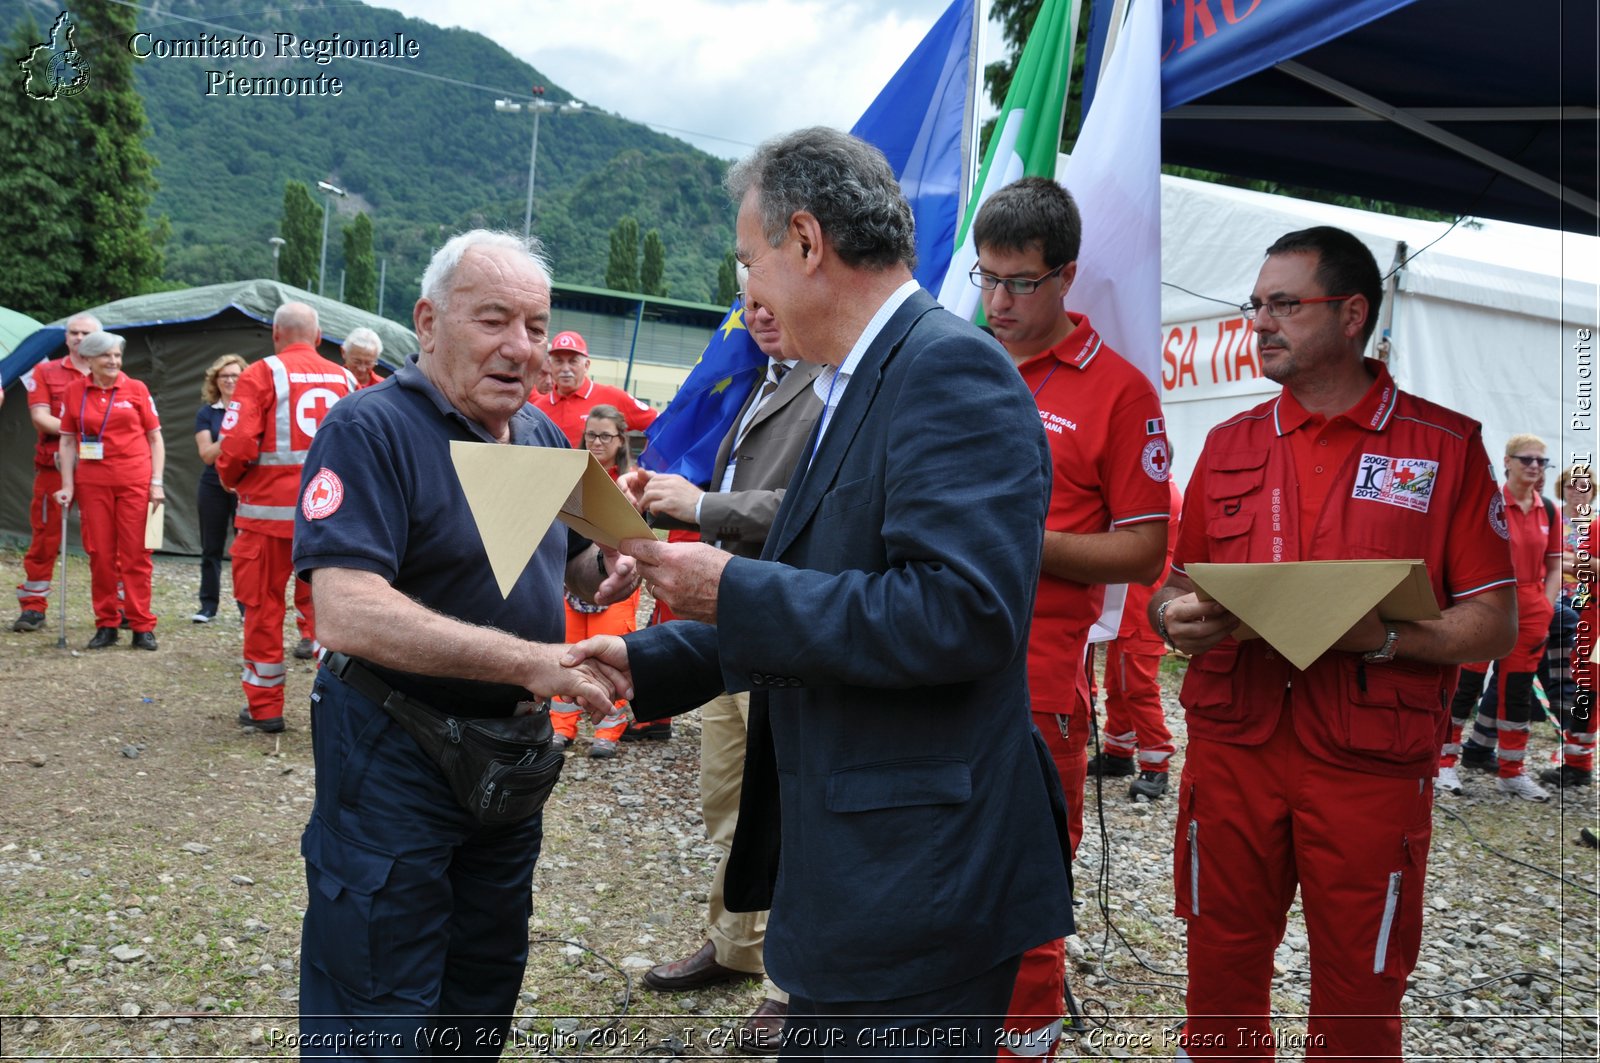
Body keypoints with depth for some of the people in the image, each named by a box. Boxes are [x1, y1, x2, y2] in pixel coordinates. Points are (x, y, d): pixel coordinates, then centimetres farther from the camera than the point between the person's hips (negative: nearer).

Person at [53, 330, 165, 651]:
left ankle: (142, 627, 6)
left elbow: (155, 437, 5)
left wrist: (156, 481, -3)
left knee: (136, 553, 0)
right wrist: (67, 486, 2)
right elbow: (67, 441, 8)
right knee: (100, 554, 5)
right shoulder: (75, 392, 5)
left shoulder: (136, 389, 2)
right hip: (93, 482, 1)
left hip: (135, 480, -1)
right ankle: (106, 625, 15)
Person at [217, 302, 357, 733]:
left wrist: (230, 479, 7)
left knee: (264, 605, 9)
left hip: (270, 508, -3)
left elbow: (237, 443, -12)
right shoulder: (345, 380, 6)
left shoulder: (262, 375, -4)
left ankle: (264, 707, 18)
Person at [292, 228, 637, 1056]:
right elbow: (346, 614, -29)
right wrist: (529, 662, -33)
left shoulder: (543, 436, 6)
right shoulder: (370, 428, -17)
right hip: (394, 760, -7)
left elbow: (567, 560, 19)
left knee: (486, 990, 22)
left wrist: (606, 569, -6)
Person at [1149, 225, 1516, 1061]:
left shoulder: (1446, 445, 0)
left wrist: (1382, 638, -19)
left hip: (1369, 768, -2)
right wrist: (1175, 617, -7)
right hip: (1231, 752, 3)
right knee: (1221, 989, 12)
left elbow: (1493, 624, -2)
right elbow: (1178, 588, 16)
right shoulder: (1229, 444, 10)